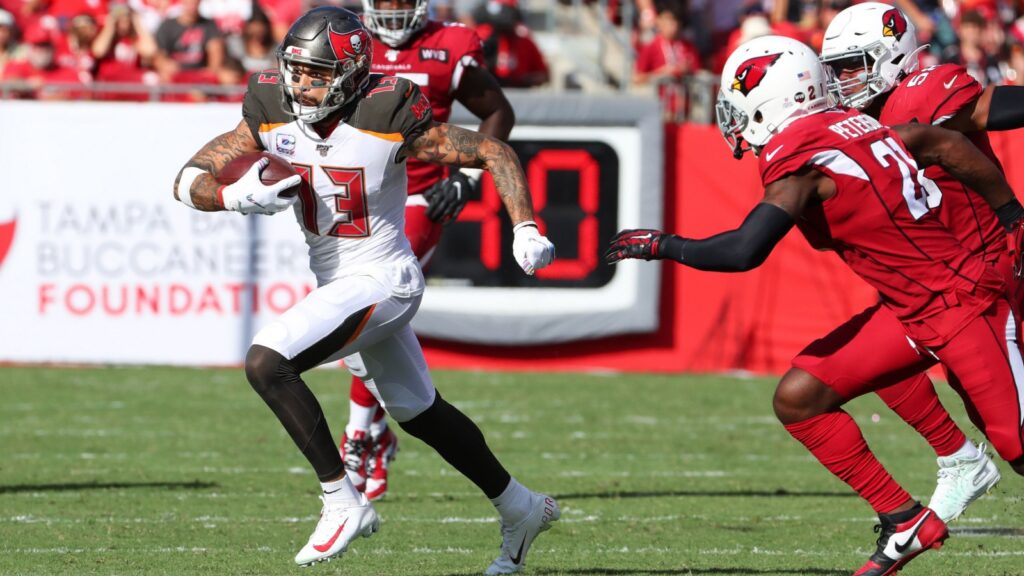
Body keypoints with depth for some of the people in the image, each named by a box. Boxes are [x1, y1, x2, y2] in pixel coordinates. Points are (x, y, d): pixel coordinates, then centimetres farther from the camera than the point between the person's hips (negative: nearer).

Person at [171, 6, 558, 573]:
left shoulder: (388, 120, -21)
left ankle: (342, 501, -14)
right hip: (335, 284, 7)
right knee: (419, 413, 20)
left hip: (380, 281, -7)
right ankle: (519, 508, 38)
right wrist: (240, 197, -25)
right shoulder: (272, 118, -6)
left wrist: (525, 230, -21)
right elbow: (188, 180, -4)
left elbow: (493, 152, -13)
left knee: (266, 363, -23)